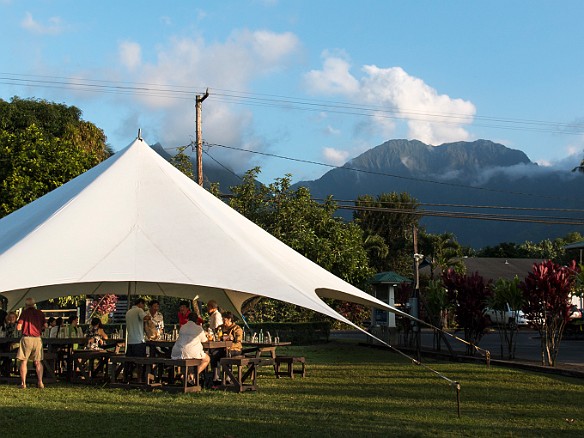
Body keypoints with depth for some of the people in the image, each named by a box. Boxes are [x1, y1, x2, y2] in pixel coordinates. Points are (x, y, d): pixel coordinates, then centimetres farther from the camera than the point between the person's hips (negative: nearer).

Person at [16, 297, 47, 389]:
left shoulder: (24, 313, -2)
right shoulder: (40, 313, 7)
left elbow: (18, 327, -7)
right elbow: (45, 325, 6)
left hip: (26, 338, -3)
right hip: (37, 338, 3)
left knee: (24, 361, 4)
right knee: (38, 362, 11)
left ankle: (23, 383, -1)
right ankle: (40, 382, 4)